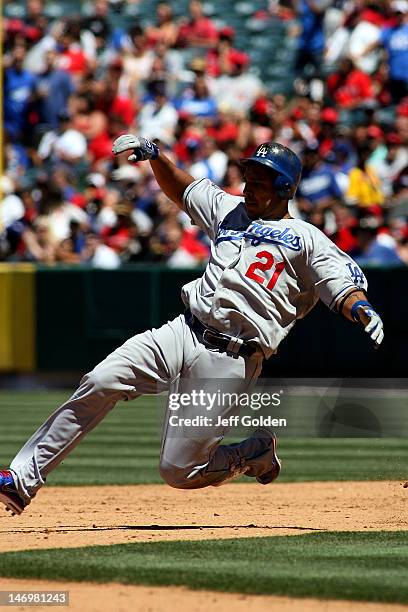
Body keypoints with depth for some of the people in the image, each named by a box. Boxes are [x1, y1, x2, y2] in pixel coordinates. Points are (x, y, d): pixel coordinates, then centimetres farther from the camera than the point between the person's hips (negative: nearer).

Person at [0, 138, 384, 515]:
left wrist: (361, 309, -28)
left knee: (179, 471, -10)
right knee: (100, 383, -20)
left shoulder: (306, 240, 4)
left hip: (231, 361, -5)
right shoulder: (230, 211, 21)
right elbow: (182, 189, 35)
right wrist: (153, 155, 18)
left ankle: (256, 453, 19)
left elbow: (344, 285, -6)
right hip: (183, 333, 5)